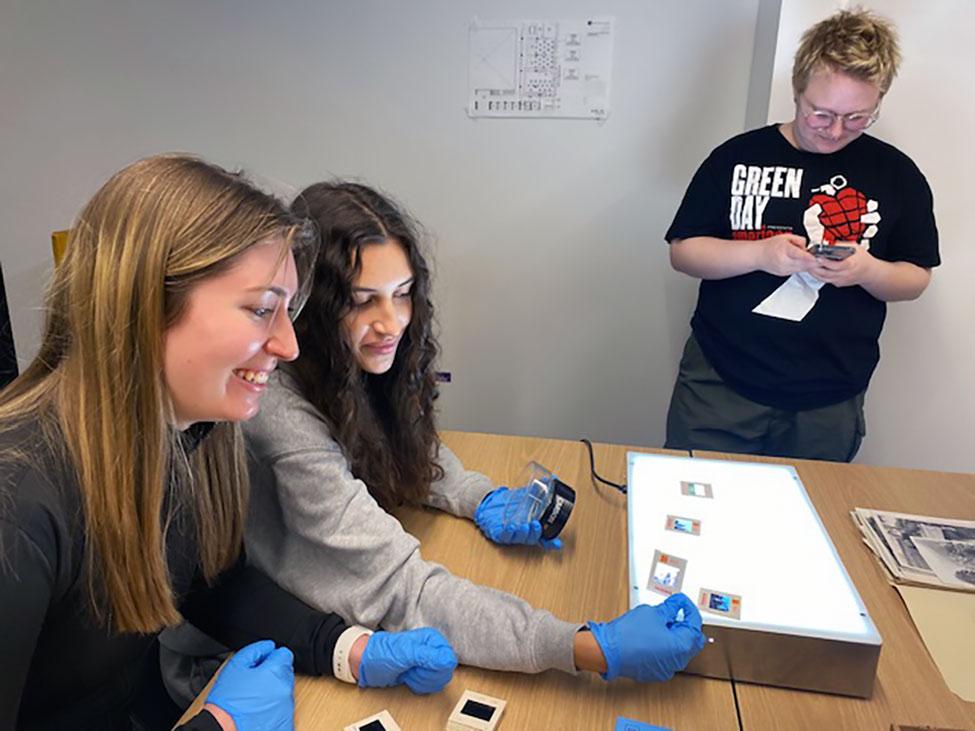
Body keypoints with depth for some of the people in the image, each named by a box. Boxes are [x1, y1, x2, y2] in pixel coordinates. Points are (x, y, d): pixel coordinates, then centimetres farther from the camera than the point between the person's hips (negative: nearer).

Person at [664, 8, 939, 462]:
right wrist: (760, 254, -19)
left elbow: (916, 277, 8)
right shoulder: (739, 155, -2)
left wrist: (868, 271, -15)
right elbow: (682, 251, -3)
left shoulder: (897, 174, 2)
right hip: (720, 385, -1)